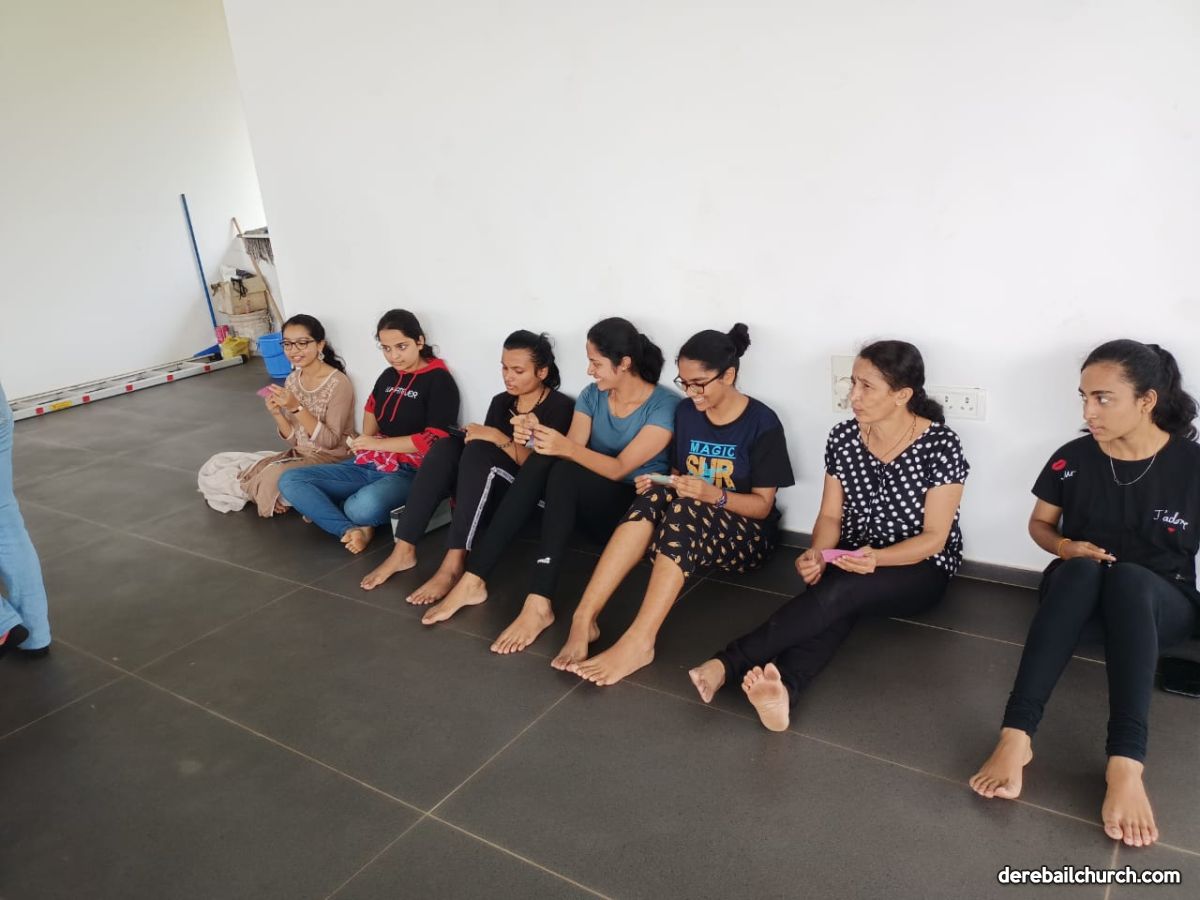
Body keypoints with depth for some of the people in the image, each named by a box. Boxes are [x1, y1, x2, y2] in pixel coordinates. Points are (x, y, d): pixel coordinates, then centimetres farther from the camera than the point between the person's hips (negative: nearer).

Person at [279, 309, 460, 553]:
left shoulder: (439, 380, -6)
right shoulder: (388, 376, 15)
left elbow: (436, 439, -15)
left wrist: (378, 444, -14)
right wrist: (365, 444, 11)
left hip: (410, 472, -8)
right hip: (369, 465, 8)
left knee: (363, 507, -39)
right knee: (290, 481, -8)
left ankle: (325, 506, -6)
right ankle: (354, 529, -21)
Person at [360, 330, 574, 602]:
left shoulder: (560, 407, -5)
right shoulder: (500, 402, 14)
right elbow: (484, 453, 11)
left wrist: (498, 438, -23)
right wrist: (473, 437, -9)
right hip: (491, 494, 6)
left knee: (479, 451, -30)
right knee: (447, 447, -20)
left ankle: (454, 564, -36)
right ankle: (404, 550, -25)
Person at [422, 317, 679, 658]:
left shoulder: (665, 405, -11)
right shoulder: (592, 396, 6)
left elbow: (619, 469, -20)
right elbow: (571, 454, -3)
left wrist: (566, 447, -34)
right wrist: (540, 436, -24)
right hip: (591, 504, 5)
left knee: (564, 473, -33)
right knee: (541, 461, -26)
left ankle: (539, 604, -40)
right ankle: (473, 580, -30)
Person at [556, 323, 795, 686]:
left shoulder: (762, 423, -10)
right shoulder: (685, 413, 4)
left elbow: (762, 506, -9)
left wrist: (713, 496, -27)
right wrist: (658, 483, -11)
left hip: (746, 537, -4)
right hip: (684, 526, 4)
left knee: (685, 509, -36)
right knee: (656, 496, -31)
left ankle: (639, 641, -45)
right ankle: (584, 616, -41)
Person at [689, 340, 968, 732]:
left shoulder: (941, 446, -15)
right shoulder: (842, 438, -3)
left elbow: (934, 537, -15)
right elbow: (830, 516, 1)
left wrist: (877, 559, -32)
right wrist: (817, 554, -21)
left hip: (921, 571, -4)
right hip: (852, 563, 4)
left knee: (838, 592, -34)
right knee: (831, 609, -32)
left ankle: (729, 664, -37)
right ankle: (782, 690, -57)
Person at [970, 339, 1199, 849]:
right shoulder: (1073, 459, -1)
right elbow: (1039, 524, 11)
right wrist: (1065, 547, -9)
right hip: (1075, 590, 2)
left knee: (1127, 577, -38)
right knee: (1082, 569, -36)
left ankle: (1125, 763, -48)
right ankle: (1016, 734, -47)